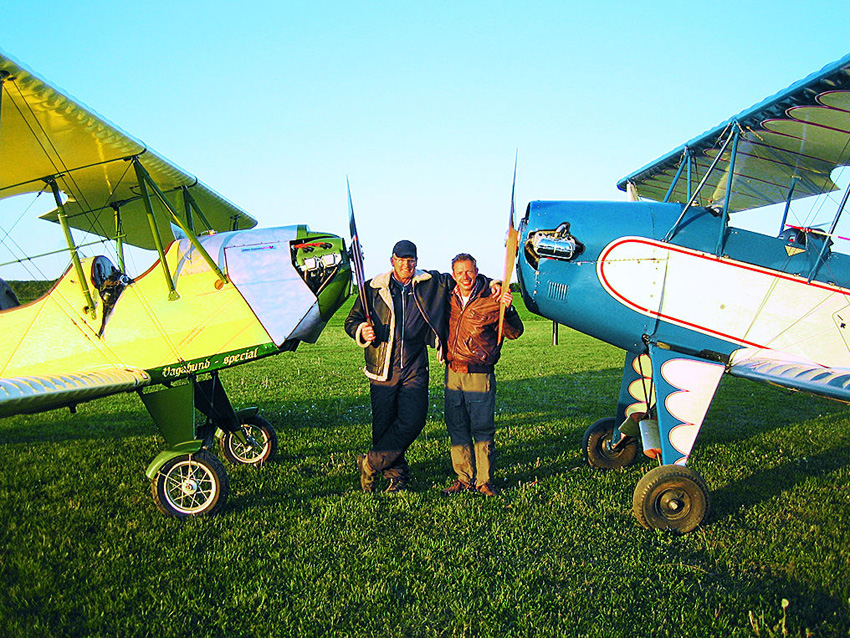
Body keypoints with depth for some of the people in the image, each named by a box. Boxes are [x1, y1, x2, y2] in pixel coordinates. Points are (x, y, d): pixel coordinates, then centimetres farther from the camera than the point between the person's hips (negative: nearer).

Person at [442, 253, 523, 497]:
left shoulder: (491, 300, -6)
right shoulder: (451, 299, 8)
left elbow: (514, 333, -11)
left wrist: (507, 308, -25)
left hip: (480, 376, -5)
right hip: (452, 374, 5)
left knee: (482, 429, 0)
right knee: (457, 429, 10)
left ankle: (484, 481, 13)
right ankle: (464, 478, 22)